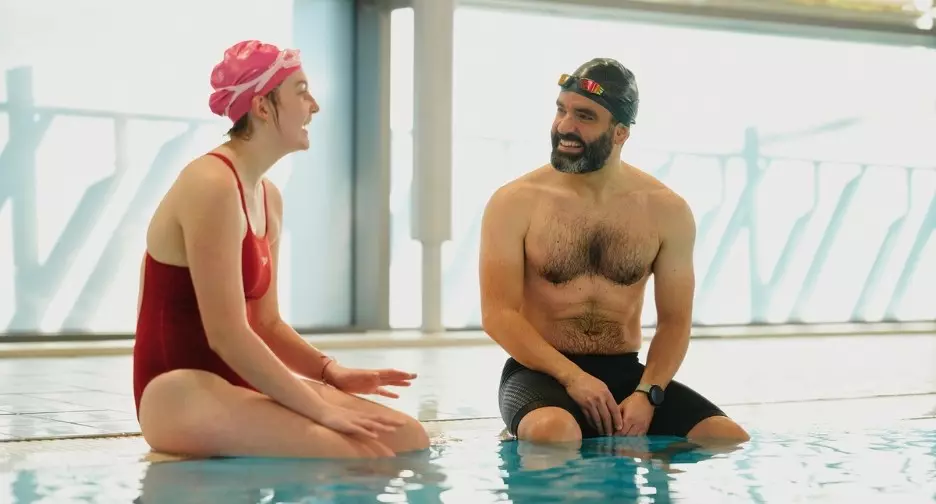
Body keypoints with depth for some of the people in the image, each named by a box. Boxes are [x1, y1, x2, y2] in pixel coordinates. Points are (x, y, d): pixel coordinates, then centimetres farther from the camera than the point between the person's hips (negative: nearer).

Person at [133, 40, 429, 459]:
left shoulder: (268, 197, 13)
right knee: (363, 454, -24)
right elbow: (226, 334, -21)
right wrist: (319, 409, -18)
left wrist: (331, 374, 0)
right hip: (181, 394, -9)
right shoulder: (211, 186, -16)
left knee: (410, 437, -5)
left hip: (239, 384, 10)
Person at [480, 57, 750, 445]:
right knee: (554, 431, -40)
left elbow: (674, 321, 4)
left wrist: (647, 394, -15)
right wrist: (572, 376, -22)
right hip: (541, 374, -4)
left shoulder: (667, 210, 3)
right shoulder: (514, 203, -4)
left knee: (731, 441, -19)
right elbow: (498, 314, -8)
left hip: (627, 373, 4)